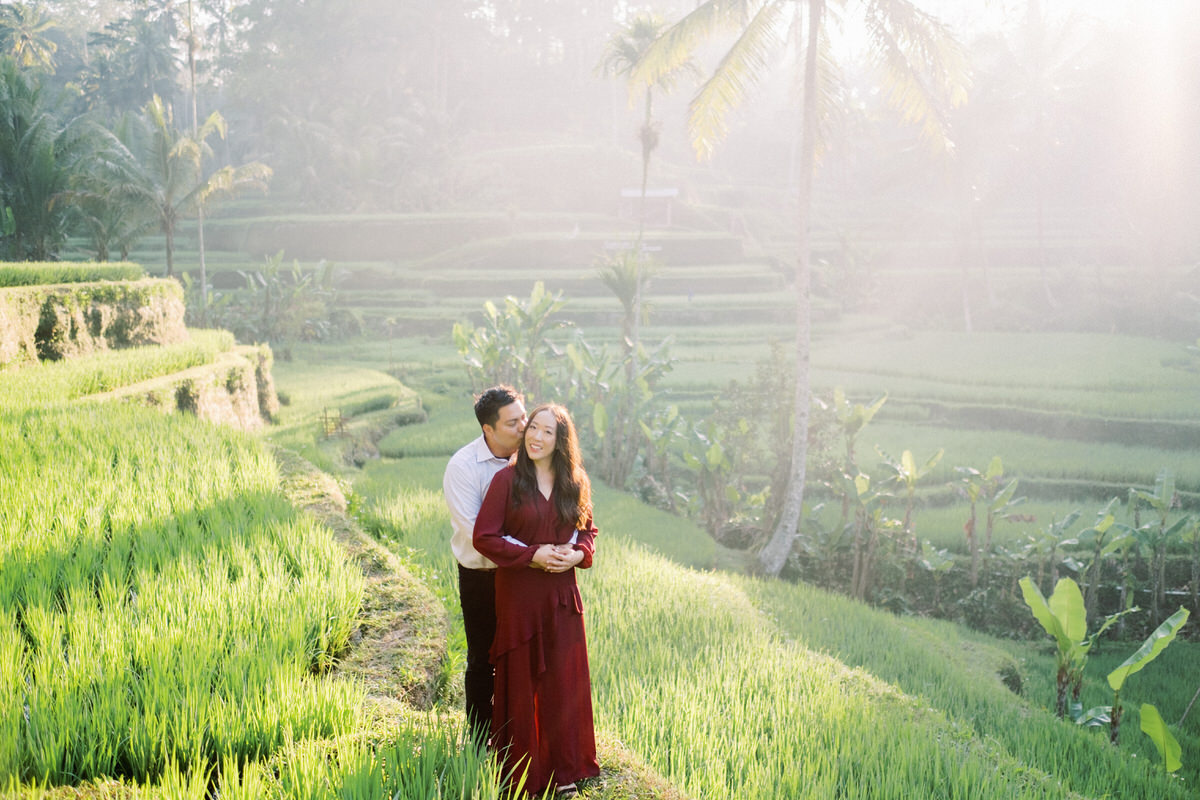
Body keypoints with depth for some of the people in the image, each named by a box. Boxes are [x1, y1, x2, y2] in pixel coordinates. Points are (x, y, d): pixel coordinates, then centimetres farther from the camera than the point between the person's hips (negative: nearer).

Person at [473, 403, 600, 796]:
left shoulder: (574, 483, 4)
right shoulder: (507, 480, -8)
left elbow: (588, 530, 14)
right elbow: (484, 537, -9)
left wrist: (578, 554, -8)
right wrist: (532, 555, -17)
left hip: (561, 593, 3)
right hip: (519, 593, -3)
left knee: (564, 679, 7)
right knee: (521, 679, 5)